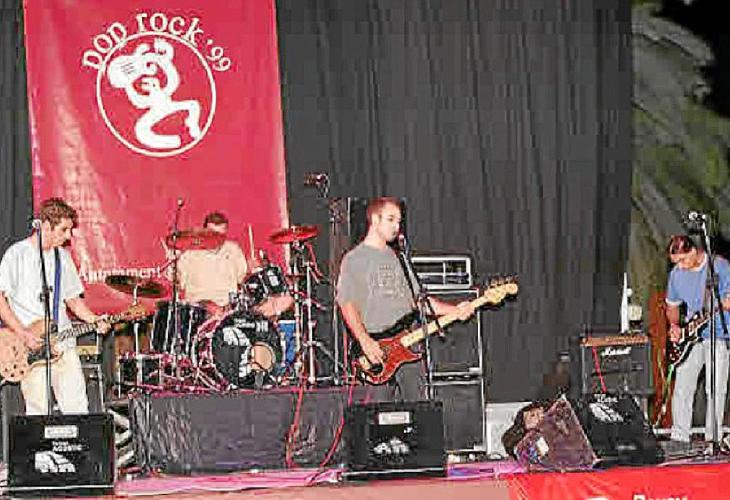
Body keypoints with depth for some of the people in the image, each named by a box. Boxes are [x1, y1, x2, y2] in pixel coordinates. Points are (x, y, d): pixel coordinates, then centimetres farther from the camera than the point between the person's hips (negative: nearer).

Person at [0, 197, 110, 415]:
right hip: (31, 347, -5)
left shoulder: (63, 256, 15)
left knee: (77, 408, 1)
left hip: (63, 343, 5)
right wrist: (23, 333, -16)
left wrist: (94, 320, 5)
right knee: (38, 413, -8)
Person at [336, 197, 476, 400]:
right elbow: (346, 303, -9)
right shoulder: (354, 260, 1)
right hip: (375, 347, -6)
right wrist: (364, 341, -21)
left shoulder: (397, 259, 22)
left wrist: (455, 310, 7)